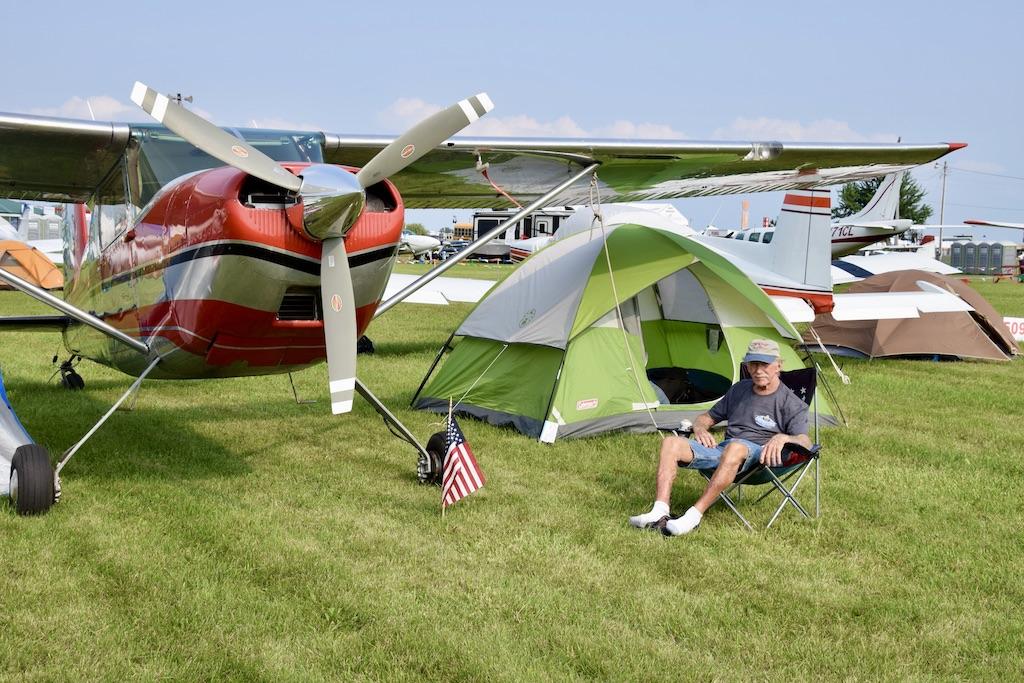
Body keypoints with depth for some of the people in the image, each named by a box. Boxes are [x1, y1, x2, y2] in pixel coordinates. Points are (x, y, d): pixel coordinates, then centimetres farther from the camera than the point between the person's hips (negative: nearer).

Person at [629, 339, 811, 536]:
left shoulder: (790, 403, 3)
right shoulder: (739, 390, 21)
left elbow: (805, 443, -9)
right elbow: (707, 418, 28)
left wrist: (783, 438, -31)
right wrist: (700, 429, 4)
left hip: (760, 455, -6)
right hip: (722, 450, 6)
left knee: (735, 447, -42)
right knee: (671, 443, -15)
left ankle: (694, 516, -41)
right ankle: (659, 513, -30)